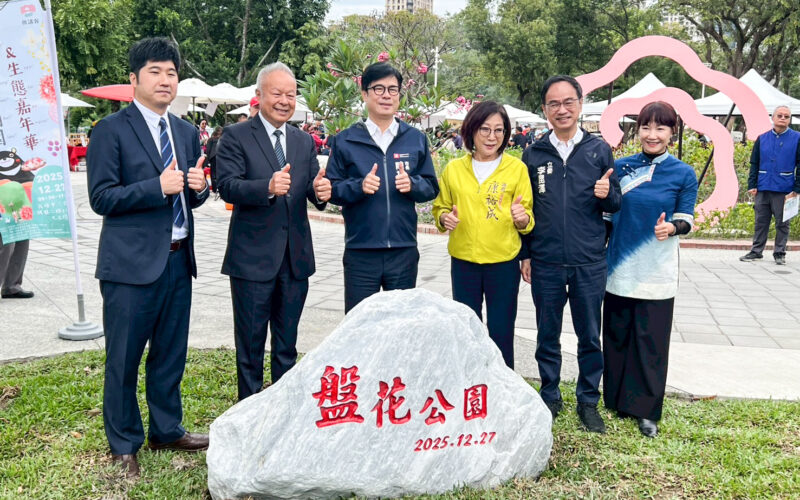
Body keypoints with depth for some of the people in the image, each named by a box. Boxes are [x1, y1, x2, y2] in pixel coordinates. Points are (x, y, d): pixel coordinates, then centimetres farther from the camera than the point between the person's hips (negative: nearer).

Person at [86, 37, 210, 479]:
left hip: (178, 259, 6)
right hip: (132, 262, -6)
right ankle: (123, 444, 23)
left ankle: (166, 430, 33)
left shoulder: (186, 132, 12)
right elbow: (101, 198, -11)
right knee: (123, 359, 5)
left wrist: (198, 186, -5)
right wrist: (158, 186, -21)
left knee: (171, 354, 16)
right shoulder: (111, 130, -6)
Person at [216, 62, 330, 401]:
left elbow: (313, 191, 3)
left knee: (287, 344, 17)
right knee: (250, 344, 8)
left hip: (296, 257, 5)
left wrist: (321, 192, -21)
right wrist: (268, 187, -36)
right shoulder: (235, 137, -5)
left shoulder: (304, 142, 11)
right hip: (252, 258, -5)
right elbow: (227, 186, -18)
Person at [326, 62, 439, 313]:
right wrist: (359, 186, -19)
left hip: (404, 251, 2)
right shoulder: (345, 141, 2)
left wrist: (412, 184, -12)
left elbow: (431, 187, 8)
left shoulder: (416, 139, 8)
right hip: (360, 252, -2)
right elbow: (332, 189, -1)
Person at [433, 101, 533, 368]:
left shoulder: (517, 168, 1)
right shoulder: (453, 169, 5)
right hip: (463, 260, 2)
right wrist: (445, 218, -8)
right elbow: (440, 208, 14)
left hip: (504, 261, -1)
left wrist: (522, 219, -20)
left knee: (501, 333, 5)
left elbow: (528, 220, 3)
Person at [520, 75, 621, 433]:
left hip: (589, 262, 0)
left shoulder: (599, 150, 3)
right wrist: (524, 255, 7)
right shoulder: (533, 154, 5)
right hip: (545, 263, 1)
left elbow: (615, 205, 5)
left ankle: (588, 401, 23)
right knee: (547, 336, 12)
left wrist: (607, 195, -18)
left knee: (589, 337, 8)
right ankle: (550, 397, 27)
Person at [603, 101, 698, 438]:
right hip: (620, 267, 2)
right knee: (616, 335, 10)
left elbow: (686, 220, 0)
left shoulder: (683, 174, -2)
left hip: (657, 271, -2)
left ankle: (646, 410, 17)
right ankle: (616, 399, 26)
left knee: (651, 341, 4)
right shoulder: (621, 167, 2)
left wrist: (671, 227, -22)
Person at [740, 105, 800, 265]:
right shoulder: (762, 139, 8)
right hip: (762, 189, 2)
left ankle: (780, 253, 16)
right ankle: (756, 251, 17)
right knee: (761, 222, 8)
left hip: (784, 190, -2)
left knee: (782, 223, 6)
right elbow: (754, 163, 10)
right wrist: (752, 185, 1)